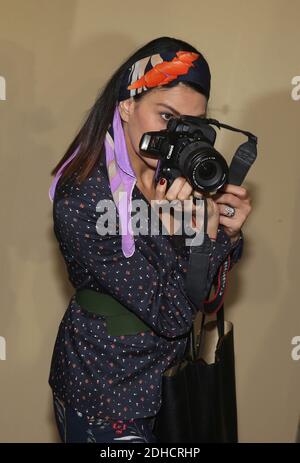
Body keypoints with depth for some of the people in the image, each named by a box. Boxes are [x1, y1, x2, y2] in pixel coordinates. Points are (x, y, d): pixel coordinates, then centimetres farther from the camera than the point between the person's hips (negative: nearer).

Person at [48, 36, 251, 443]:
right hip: (106, 399, -6)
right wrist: (207, 232, -31)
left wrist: (229, 233, -16)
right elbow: (170, 314, -25)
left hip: (168, 375, 6)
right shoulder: (80, 203, -27)